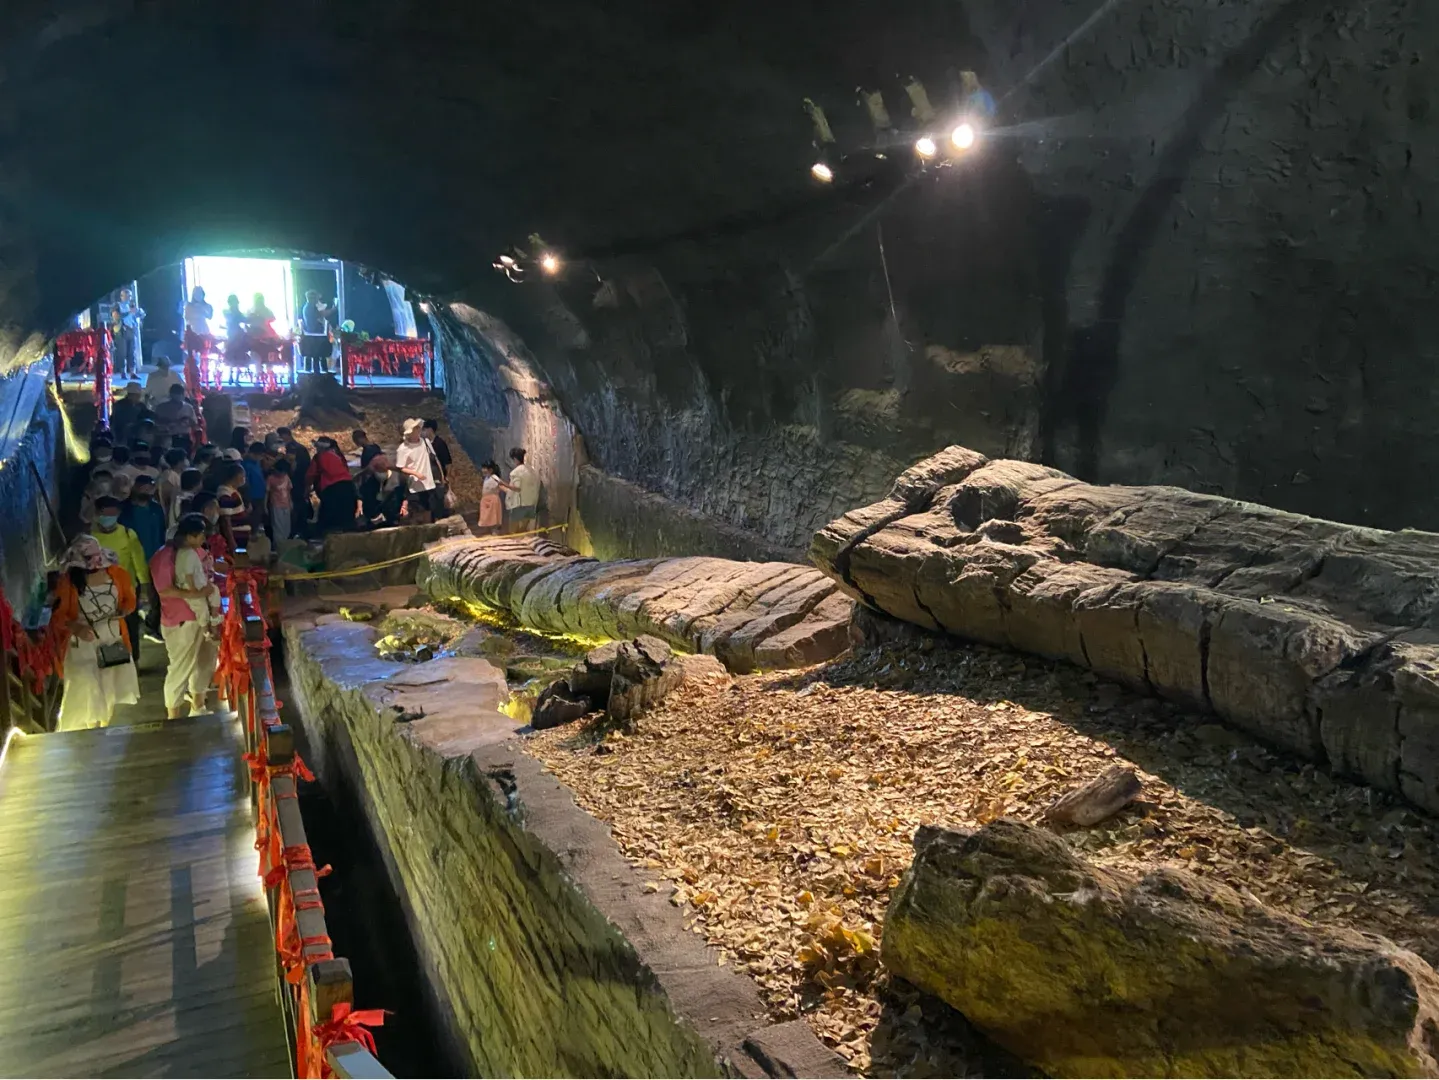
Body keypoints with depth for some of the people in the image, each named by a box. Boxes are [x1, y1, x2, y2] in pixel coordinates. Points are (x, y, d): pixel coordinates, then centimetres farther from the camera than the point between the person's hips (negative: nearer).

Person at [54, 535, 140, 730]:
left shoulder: (116, 573, -5)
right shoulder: (68, 581, -14)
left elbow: (130, 599, 7)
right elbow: (58, 614, -11)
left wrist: (123, 611, -13)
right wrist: (76, 628, -28)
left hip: (113, 640, 4)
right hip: (84, 645, -4)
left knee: (111, 689, 17)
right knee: (87, 692, -4)